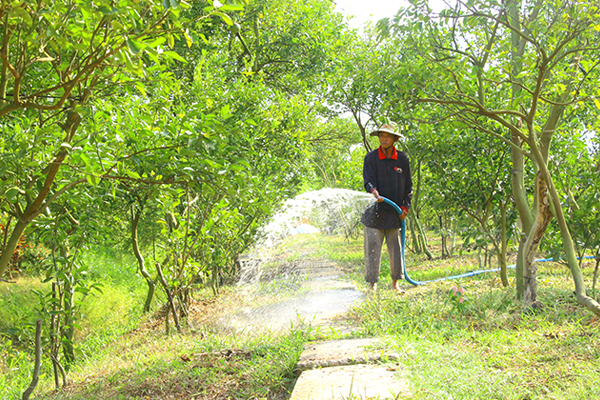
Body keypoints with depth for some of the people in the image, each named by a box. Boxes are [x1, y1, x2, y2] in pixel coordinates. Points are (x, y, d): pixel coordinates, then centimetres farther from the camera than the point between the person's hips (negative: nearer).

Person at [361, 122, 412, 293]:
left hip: (395, 213, 2)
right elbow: (368, 180, -9)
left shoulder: (402, 158, 6)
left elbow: (408, 186, 11)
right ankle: (372, 285, 10)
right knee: (373, 249, -1)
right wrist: (374, 191, -31)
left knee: (396, 248, 7)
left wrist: (405, 207, 2)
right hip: (375, 212, -2)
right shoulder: (371, 157, 0)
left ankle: (395, 283, 20)